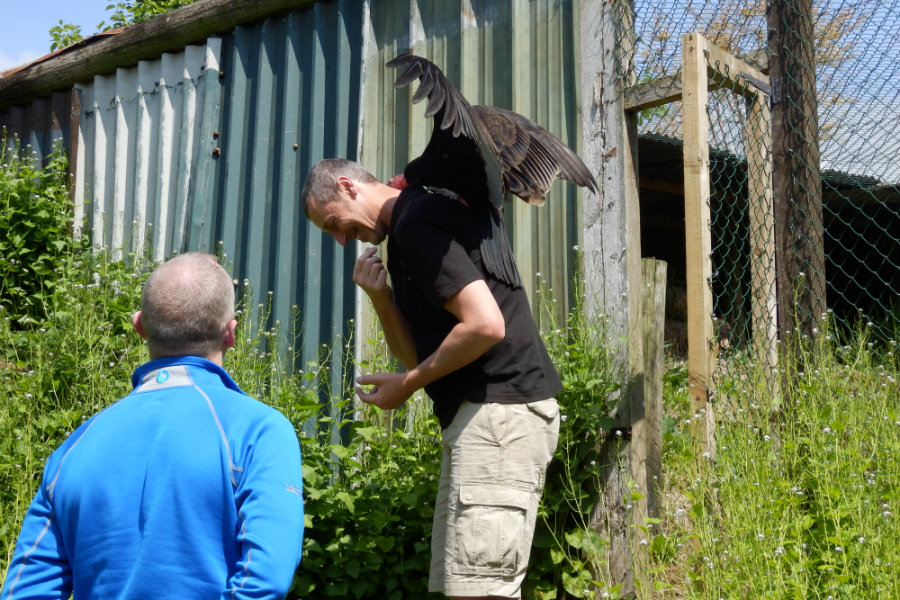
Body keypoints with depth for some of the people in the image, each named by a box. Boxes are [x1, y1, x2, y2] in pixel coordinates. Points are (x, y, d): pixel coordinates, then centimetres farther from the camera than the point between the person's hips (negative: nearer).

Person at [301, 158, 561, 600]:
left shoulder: (416, 224, -11)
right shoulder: (407, 235, 19)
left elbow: (485, 324, -22)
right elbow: (418, 353, 20)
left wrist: (407, 384, -10)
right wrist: (380, 297, 4)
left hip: (500, 409, -11)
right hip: (478, 412, 11)